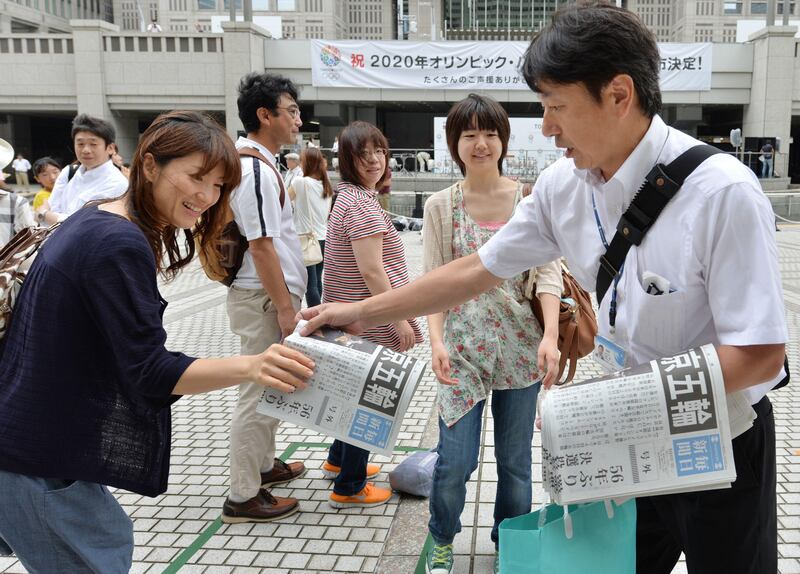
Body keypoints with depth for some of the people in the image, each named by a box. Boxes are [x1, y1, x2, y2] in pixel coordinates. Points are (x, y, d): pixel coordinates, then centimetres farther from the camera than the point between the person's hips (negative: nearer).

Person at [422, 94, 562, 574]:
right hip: (463, 346, -1)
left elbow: (548, 270, -4)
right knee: (455, 461, -1)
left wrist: (550, 336, -17)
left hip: (520, 346, 1)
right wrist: (437, 342, -16)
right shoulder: (441, 205, 0)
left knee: (515, 461, 13)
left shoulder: (529, 199, 0)